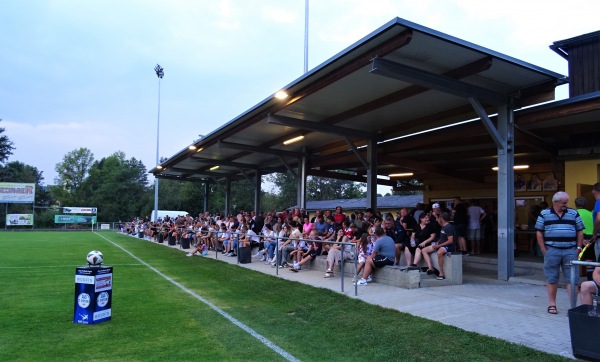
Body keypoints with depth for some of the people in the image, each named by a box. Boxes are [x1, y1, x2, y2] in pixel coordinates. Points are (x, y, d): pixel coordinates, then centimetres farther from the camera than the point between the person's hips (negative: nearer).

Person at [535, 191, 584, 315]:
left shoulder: (574, 214, 9)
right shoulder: (544, 214, 4)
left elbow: (580, 232, 12)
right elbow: (539, 232, 3)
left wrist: (578, 248, 3)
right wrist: (544, 250, -3)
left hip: (570, 251, 1)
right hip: (552, 251, -1)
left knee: (572, 279, 1)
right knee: (551, 279, 5)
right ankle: (552, 304, 14)